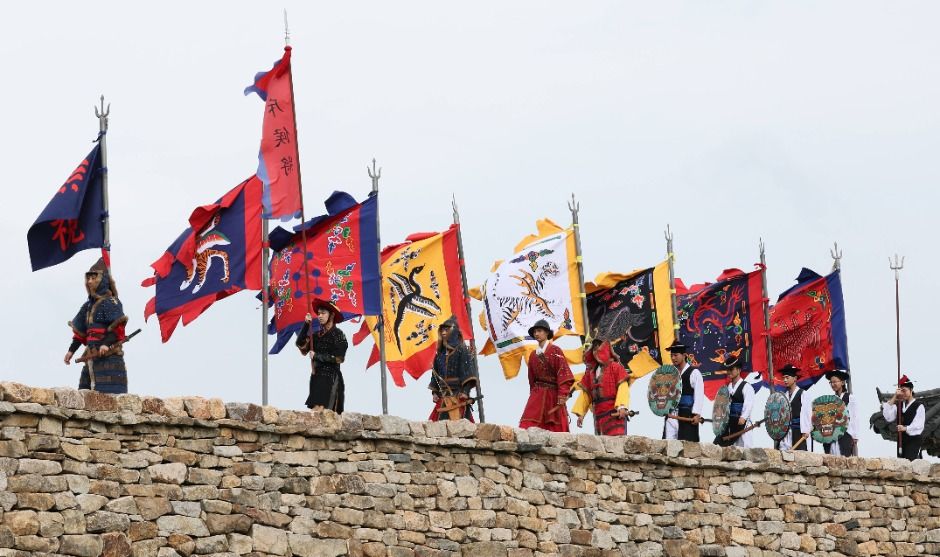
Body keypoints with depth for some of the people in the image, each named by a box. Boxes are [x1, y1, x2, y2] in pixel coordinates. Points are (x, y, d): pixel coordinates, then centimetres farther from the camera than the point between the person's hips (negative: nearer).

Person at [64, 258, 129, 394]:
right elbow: (80, 330, 26)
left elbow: (118, 326, -19)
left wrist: (107, 343, -31)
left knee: (108, 393, -17)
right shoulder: (90, 304, 20)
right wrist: (71, 350, 23)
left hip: (108, 356, -9)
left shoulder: (110, 302, -6)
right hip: (92, 357, 9)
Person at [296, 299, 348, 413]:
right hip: (316, 377, 6)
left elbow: (338, 358, -10)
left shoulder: (338, 335, -4)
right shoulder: (317, 334, 13)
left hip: (330, 378, -6)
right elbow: (301, 345, 4)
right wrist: (306, 325, 0)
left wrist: (316, 356, -6)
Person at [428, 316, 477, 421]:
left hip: (457, 393, -6)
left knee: (457, 420, -16)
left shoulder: (461, 350, 0)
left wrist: (465, 390, -17)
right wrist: (434, 392, 12)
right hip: (443, 395, 6)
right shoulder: (440, 353, 18)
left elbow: (467, 372, -8)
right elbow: (435, 373, 19)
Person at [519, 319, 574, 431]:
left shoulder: (555, 351, -2)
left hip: (553, 395, -4)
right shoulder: (533, 355, 15)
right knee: (528, 427, -11)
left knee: (556, 429, -1)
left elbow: (563, 373, -11)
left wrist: (562, 395, -19)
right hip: (537, 395, 4)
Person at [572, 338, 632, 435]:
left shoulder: (615, 367, 1)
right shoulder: (590, 371, 17)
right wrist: (580, 413, 10)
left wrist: (622, 407, -21)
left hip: (614, 413, -6)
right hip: (598, 415, 6)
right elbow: (585, 392, 16)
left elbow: (623, 387, -9)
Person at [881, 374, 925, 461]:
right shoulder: (899, 405, 13)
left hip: (914, 439, -6)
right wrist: (894, 398, -6)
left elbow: (918, 425, -12)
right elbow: (888, 417, -2)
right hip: (902, 440, 6)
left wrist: (906, 428, -28)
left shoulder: (919, 406, -4)